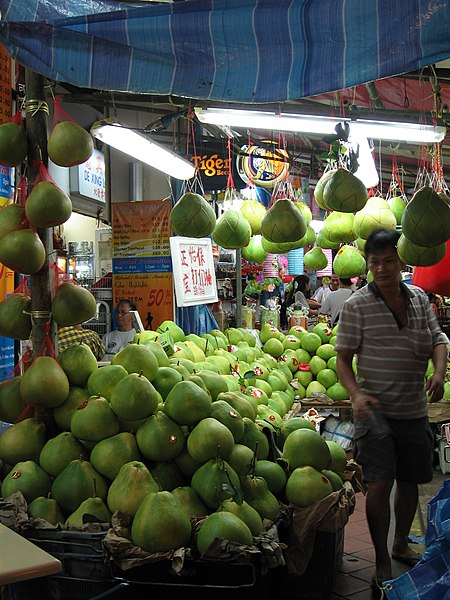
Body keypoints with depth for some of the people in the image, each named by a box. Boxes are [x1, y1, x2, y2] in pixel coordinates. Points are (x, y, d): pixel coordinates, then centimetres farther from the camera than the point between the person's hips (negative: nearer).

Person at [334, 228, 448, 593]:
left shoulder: (420, 298, 6)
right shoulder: (358, 305, -8)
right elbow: (343, 357, -6)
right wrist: (356, 393, -22)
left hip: (414, 409, 5)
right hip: (375, 410, -5)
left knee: (410, 480, 17)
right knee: (379, 484, -8)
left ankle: (401, 543, 40)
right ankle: (383, 563, 9)